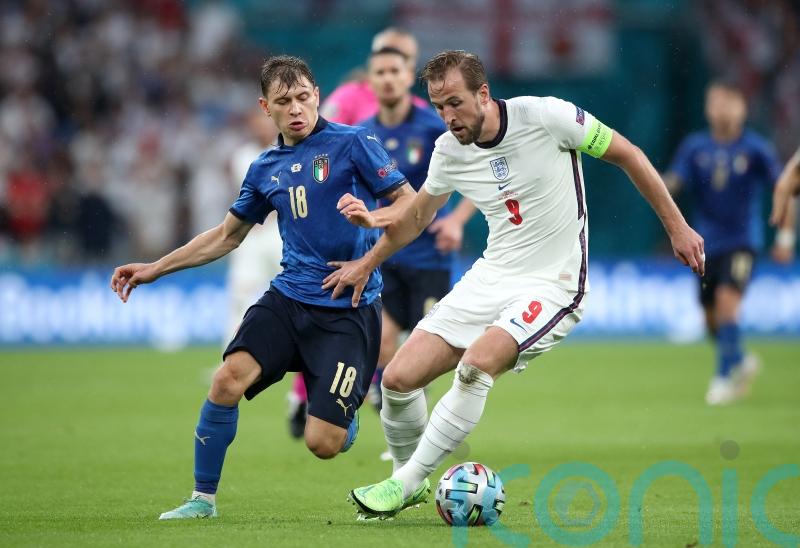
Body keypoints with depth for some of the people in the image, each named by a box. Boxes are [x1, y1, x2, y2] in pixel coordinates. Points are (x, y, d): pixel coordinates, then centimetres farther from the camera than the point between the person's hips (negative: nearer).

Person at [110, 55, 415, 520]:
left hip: (349, 309, -4)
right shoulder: (265, 169, 12)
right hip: (289, 297, 4)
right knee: (229, 378, -22)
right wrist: (154, 269, 20)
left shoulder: (353, 144, -4)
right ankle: (203, 499, -5)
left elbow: (410, 202, -4)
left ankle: (348, 416, 29)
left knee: (323, 444, -11)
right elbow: (227, 236, 24)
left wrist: (372, 218, -26)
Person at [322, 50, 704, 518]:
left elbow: (627, 154, -5)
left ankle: (408, 481, -17)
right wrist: (367, 264, 27)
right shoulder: (449, 151, 0)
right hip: (490, 277, 6)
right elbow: (417, 215, 21)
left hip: (552, 285, -6)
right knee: (399, 378, -6)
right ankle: (407, 474, 21)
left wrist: (677, 226, -4)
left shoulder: (546, 116, -16)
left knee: (476, 363, -30)